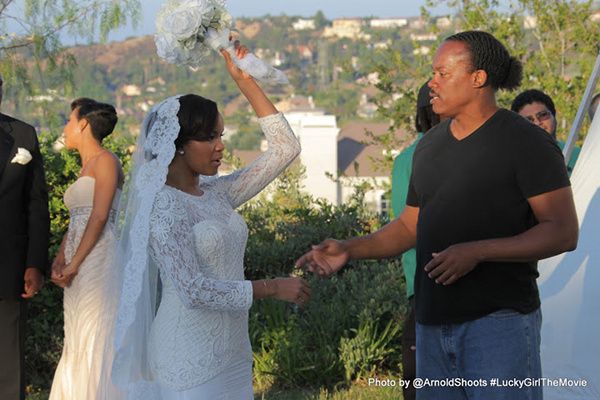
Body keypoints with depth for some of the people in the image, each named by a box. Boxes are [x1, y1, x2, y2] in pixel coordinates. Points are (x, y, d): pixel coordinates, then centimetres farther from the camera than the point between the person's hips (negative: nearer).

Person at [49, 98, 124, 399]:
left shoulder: (106, 161, -5)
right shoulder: (86, 168, 22)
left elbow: (99, 217, -14)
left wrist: (74, 264, -15)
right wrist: (59, 260, 3)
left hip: (98, 259, -9)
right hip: (79, 267, 9)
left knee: (95, 338, -9)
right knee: (77, 340, 7)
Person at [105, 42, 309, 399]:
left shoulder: (217, 193, 7)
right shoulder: (163, 206, -13)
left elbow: (285, 148, 10)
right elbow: (192, 289, -21)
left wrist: (245, 80, 6)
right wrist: (270, 288, -16)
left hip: (231, 353, 7)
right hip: (189, 360, -7)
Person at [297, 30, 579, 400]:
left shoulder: (526, 143, -7)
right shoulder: (430, 146, 15)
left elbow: (563, 233, -12)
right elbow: (410, 226, 22)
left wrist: (477, 251, -20)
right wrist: (349, 249, 7)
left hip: (499, 320, -7)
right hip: (433, 323, 7)